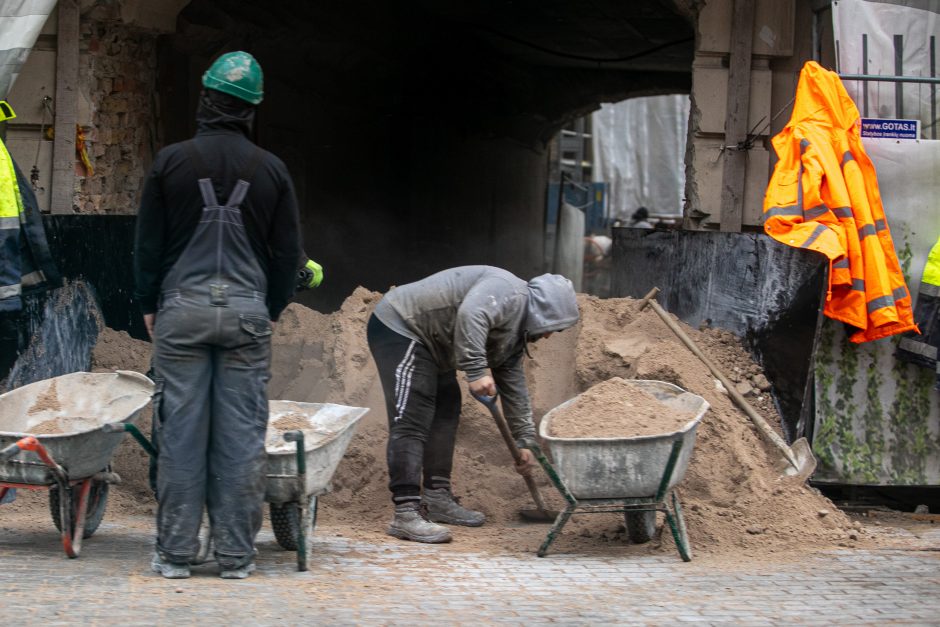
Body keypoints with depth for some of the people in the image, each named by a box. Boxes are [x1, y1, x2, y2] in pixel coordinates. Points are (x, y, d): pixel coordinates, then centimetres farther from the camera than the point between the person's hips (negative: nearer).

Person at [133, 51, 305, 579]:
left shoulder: (171, 163, 0)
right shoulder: (271, 170, 3)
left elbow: (148, 243, 5)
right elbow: (288, 252, 8)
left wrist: (151, 305, 16)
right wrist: (273, 310, 20)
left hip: (182, 310, -1)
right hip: (247, 311, 1)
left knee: (181, 430, 2)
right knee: (241, 433, 3)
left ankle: (176, 551, 3)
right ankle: (237, 553, 4)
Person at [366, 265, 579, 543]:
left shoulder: (515, 334, 15)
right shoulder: (509, 292, -17)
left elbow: (514, 386, 21)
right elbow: (470, 315, -35)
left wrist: (525, 441, 21)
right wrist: (477, 372, -35)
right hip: (398, 326, -11)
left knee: (446, 412, 15)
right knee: (411, 421, -16)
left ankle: (437, 499, 21)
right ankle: (406, 514, -21)